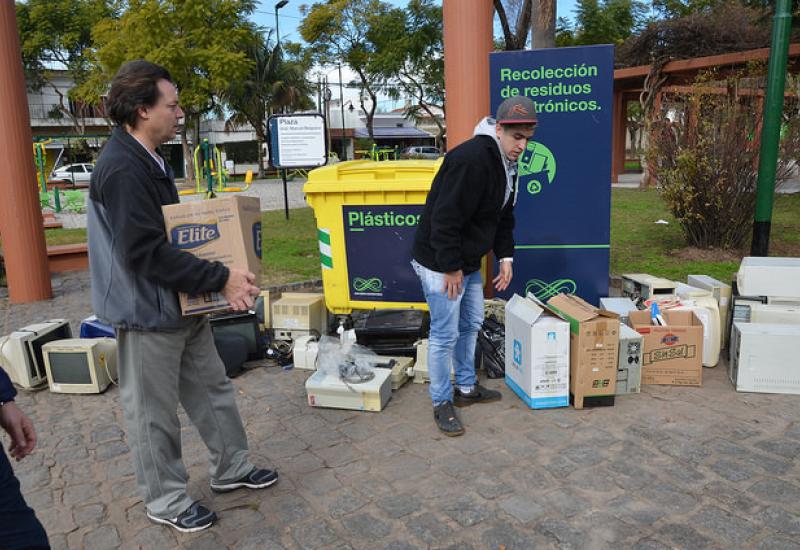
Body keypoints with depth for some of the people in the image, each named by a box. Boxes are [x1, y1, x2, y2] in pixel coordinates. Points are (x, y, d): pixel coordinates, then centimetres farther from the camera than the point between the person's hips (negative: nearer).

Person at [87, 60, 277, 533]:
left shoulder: (149, 160, 10)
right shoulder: (122, 169, -22)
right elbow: (147, 252, -27)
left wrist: (220, 275, 11)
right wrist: (221, 279, -25)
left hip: (184, 304, 10)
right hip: (148, 315, -10)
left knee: (213, 389, 19)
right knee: (154, 413, 8)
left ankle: (232, 468, 36)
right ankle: (166, 500, 27)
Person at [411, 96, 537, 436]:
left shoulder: (507, 164, 7)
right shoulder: (471, 159, -26)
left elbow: (503, 218, 18)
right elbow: (445, 219, -29)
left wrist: (505, 257, 9)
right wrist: (451, 268, -23)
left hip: (469, 263, 10)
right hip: (440, 264, -10)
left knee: (471, 325, 21)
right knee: (445, 335, -1)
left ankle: (466, 388, 38)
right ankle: (442, 404, 16)